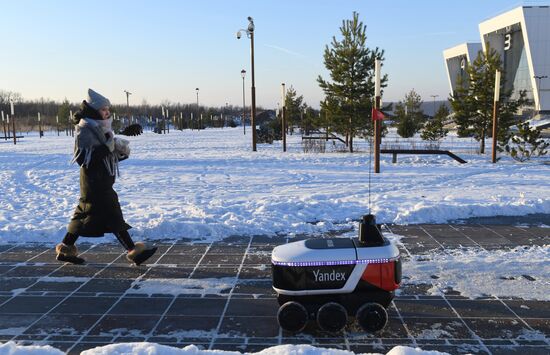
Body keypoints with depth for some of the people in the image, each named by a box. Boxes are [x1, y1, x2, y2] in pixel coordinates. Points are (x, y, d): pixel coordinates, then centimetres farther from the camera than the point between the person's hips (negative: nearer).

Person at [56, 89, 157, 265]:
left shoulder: (102, 128, 14)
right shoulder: (84, 131, -14)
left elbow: (110, 154, 20)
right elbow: (82, 157, -22)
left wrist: (121, 150, -2)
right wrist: (107, 147, -26)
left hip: (103, 180, 10)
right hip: (93, 180, -10)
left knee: (85, 214, 15)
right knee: (112, 216, -9)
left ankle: (65, 249, 24)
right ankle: (133, 251, -9)